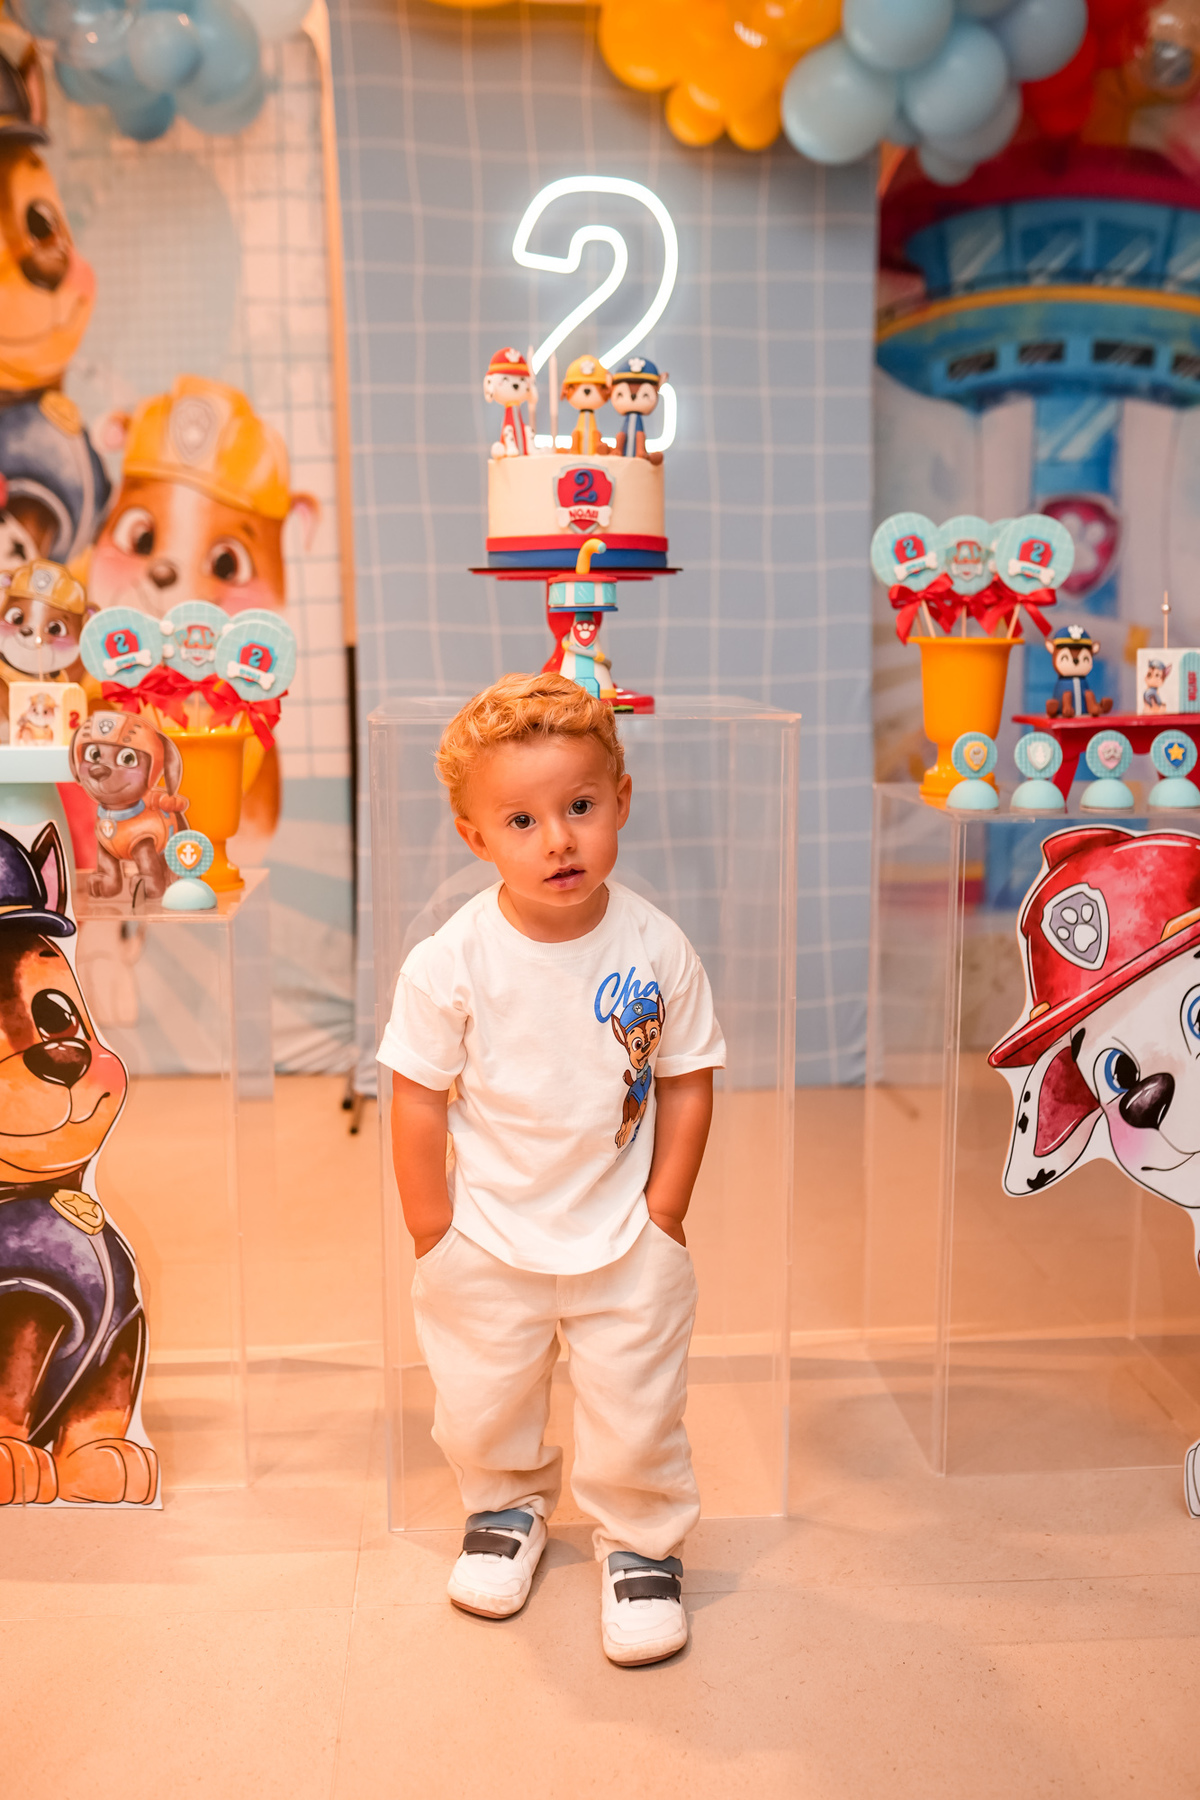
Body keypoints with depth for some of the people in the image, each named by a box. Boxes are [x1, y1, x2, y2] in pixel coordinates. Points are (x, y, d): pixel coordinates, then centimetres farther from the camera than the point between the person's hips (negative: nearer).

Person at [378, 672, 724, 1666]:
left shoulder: (658, 948, -15)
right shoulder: (451, 962, -18)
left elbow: (689, 1082, -5)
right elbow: (419, 1099, -9)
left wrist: (662, 1213, -6)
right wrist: (433, 1229, -6)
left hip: (626, 1240, 0)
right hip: (488, 1240, 1)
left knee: (638, 1414, 11)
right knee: (483, 1406, 19)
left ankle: (642, 1539, 39)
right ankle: (507, 1506, 50)